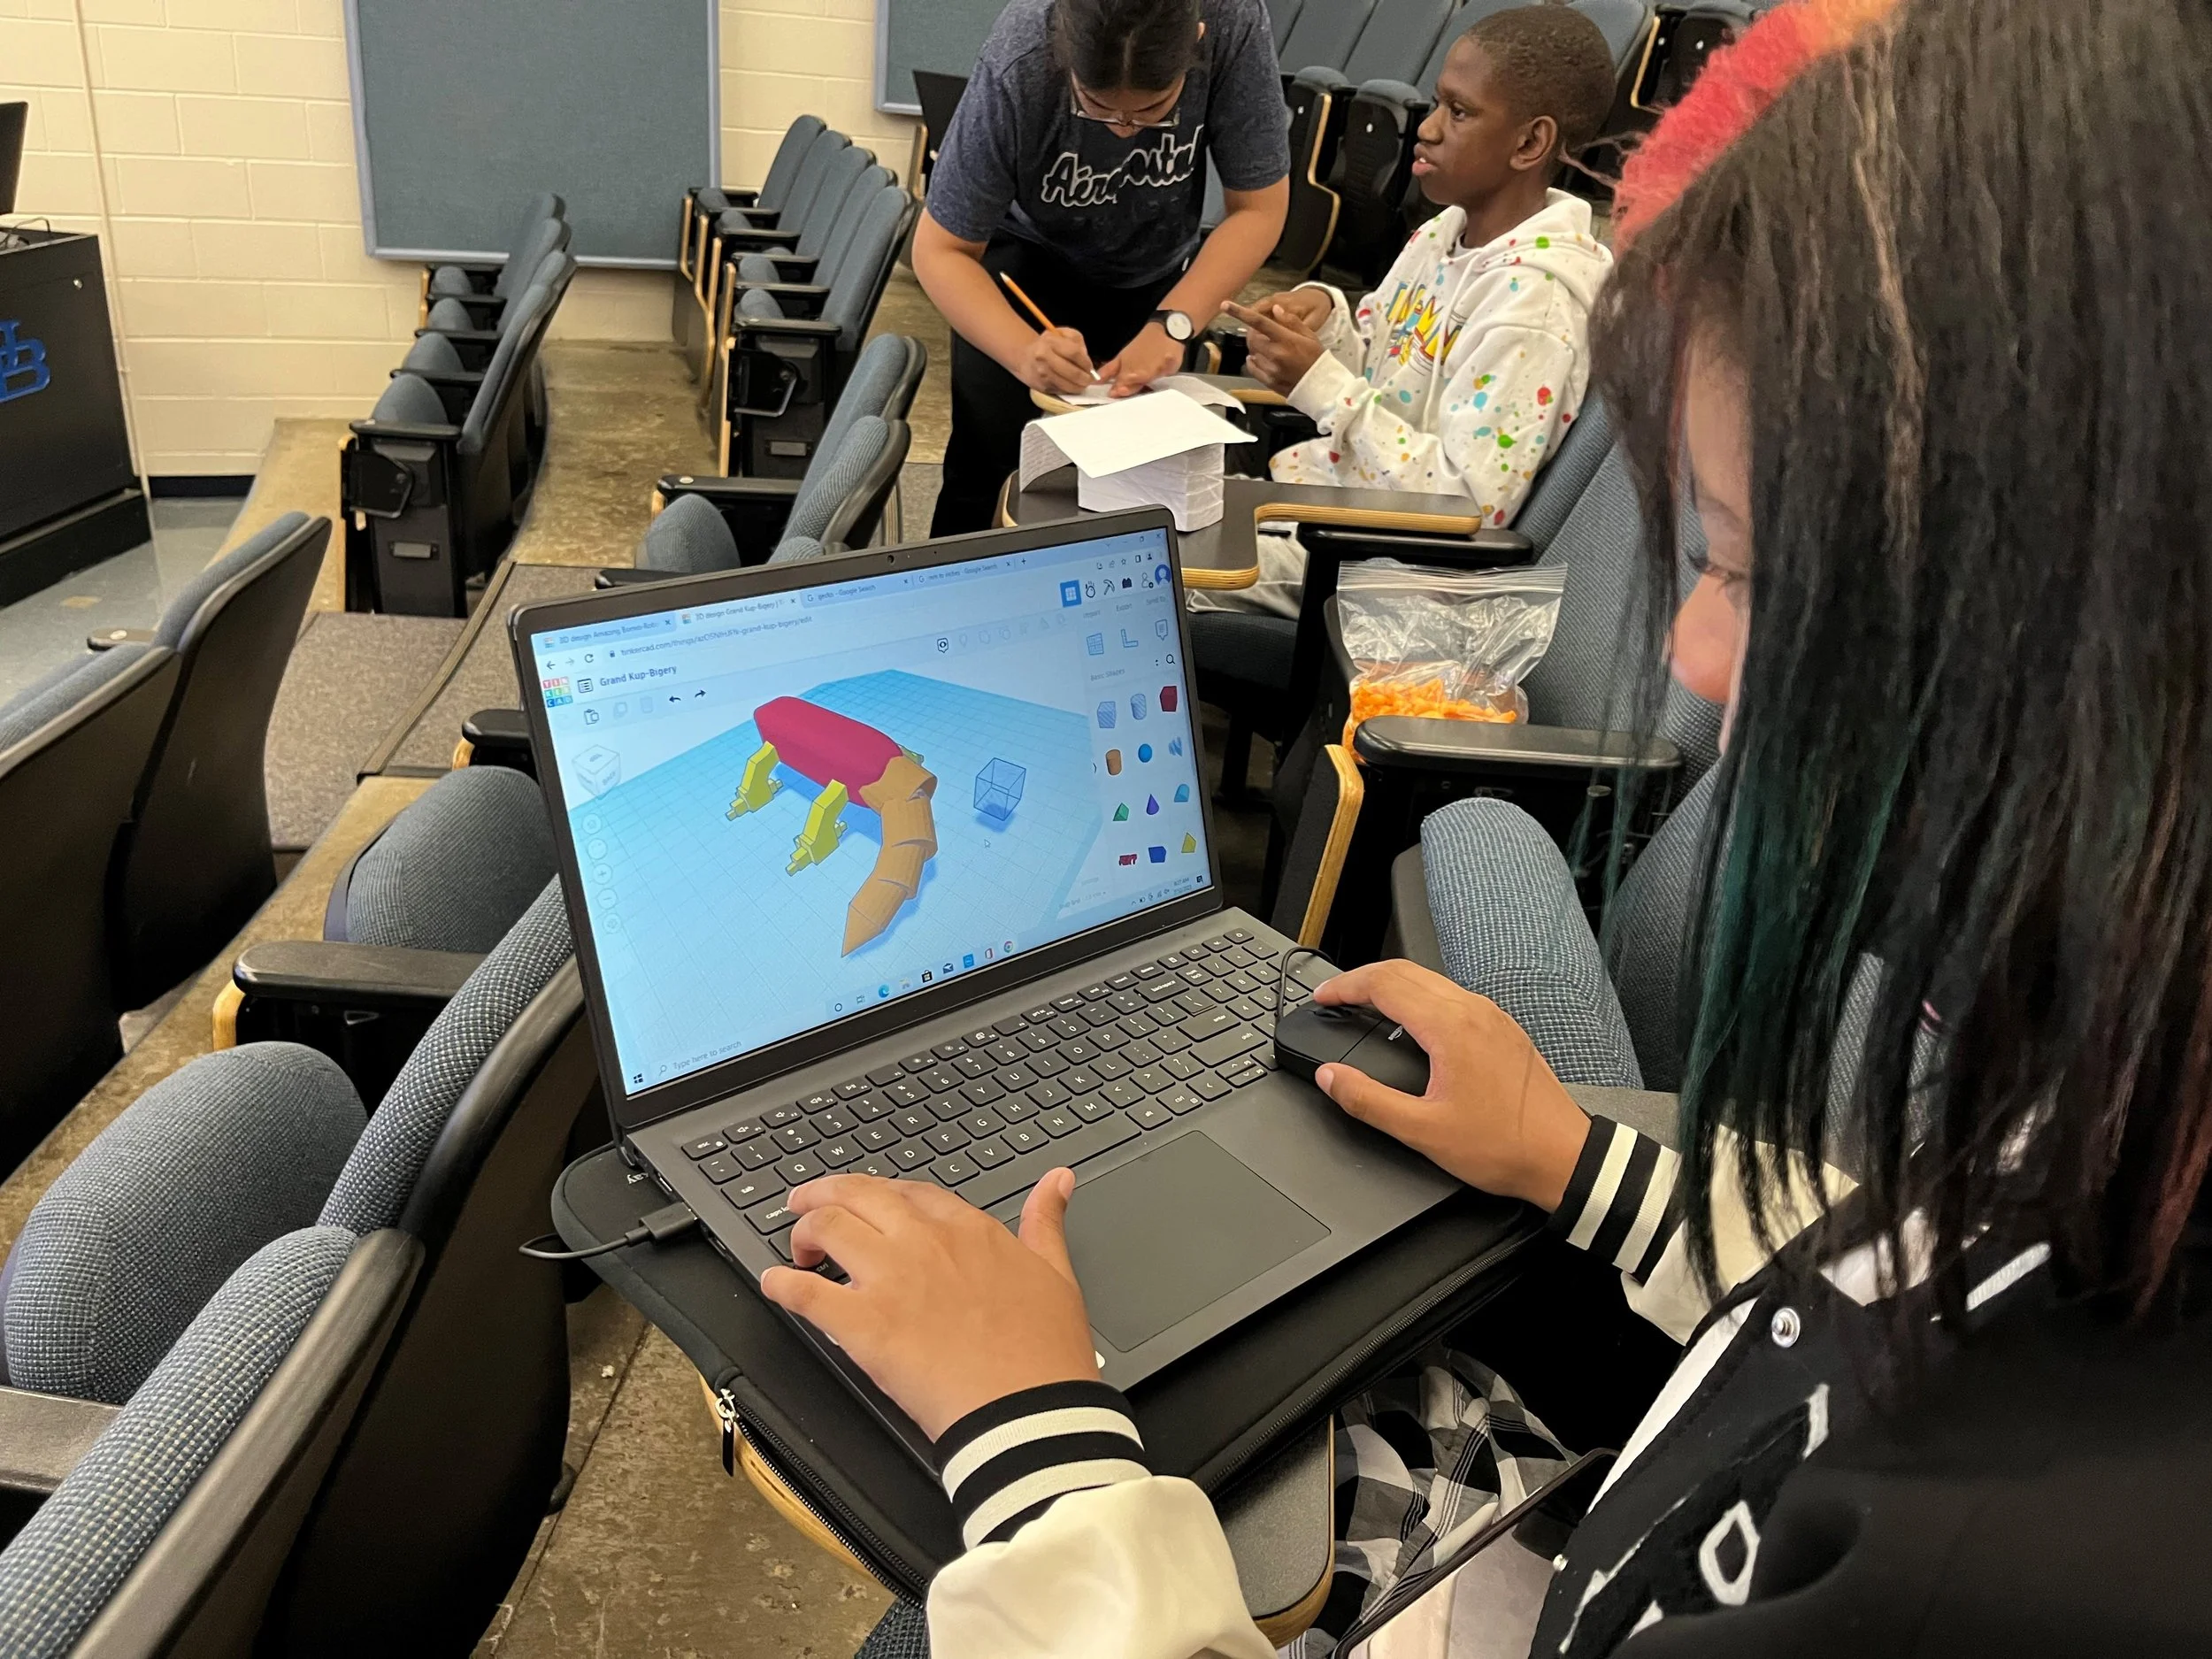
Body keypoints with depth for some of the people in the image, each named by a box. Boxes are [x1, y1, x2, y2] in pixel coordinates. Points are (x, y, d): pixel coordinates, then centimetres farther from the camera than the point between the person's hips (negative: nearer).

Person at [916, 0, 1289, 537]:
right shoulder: (1017, 70, -35)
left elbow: (1258, 209, -21)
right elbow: (941, 251, -27)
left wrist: (1170, 325, -36)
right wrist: (1025, 352, -45)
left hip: (1152, 270, 2)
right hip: (1024, 254, -2)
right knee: (987, 457, -13)